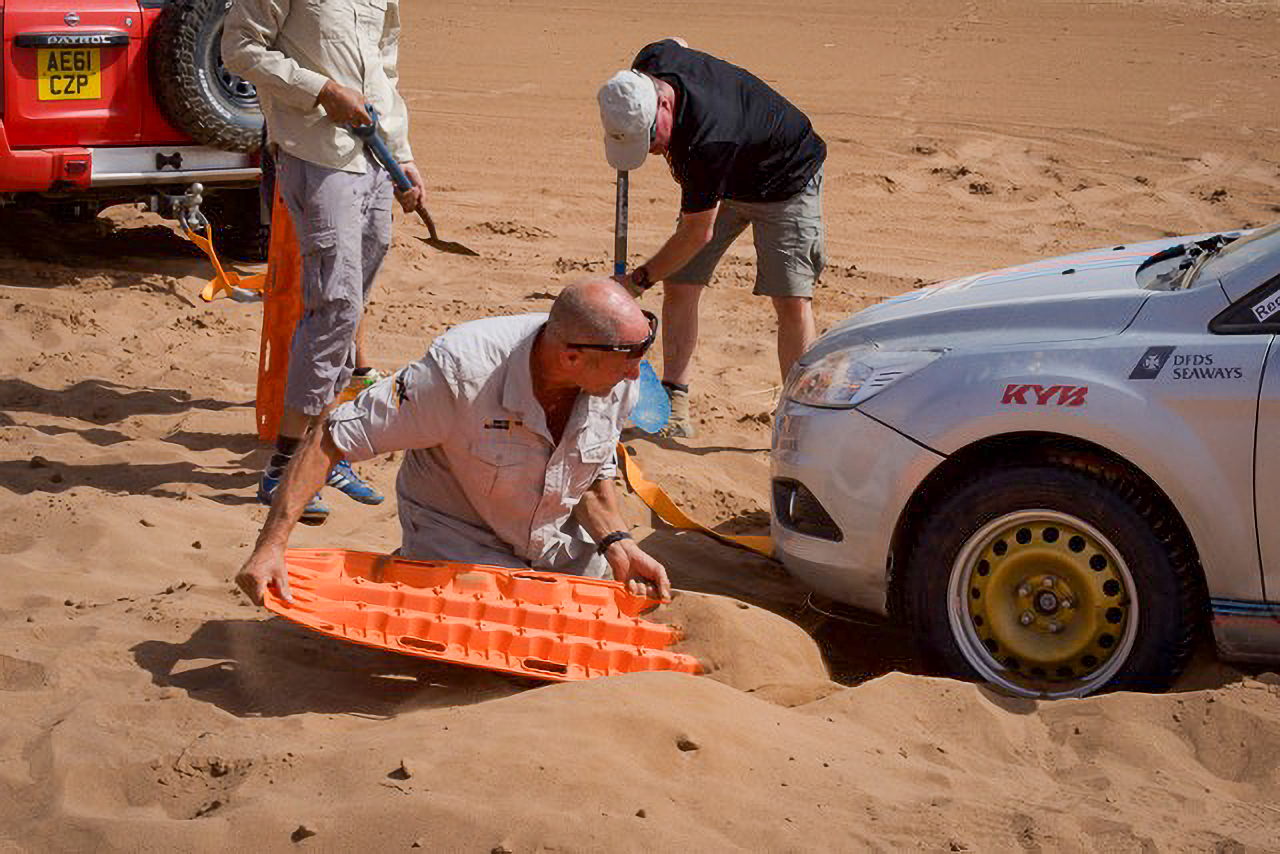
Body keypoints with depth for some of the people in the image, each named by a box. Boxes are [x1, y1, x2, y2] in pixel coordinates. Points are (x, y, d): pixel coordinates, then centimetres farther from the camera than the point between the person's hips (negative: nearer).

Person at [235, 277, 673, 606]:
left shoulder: (619, 382, -19)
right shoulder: (462, 373, -36)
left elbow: (593, 475, 1)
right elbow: (330, 439, -30)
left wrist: (616, 542, -18)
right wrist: (270, 546, -35)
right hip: (456, 533, -5)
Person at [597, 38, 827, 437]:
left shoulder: (708, 140, -44)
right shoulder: (651, 62, -23)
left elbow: (697, 233, -30)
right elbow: (678, 42, 6)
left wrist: (640, 278, -16)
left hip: (786, 178, -7)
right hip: (721, 181, 8)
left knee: (793, 300, -14)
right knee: (679, 285, -2)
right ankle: (675, 404, 4)